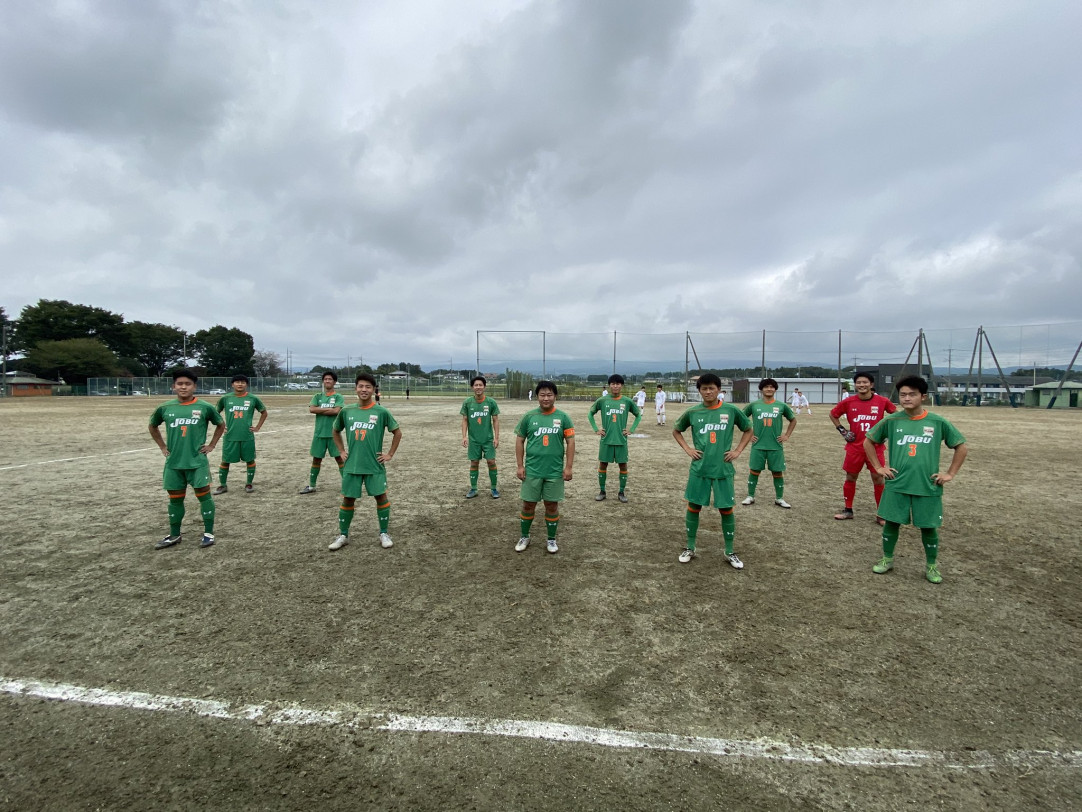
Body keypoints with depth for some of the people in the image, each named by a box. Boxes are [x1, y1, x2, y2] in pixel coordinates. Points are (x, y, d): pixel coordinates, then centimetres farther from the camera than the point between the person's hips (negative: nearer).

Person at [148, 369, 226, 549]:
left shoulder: (205, 407, -6)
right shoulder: (165, 408, 1)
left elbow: (221, 424, 10)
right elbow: (153, 426, 20)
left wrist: (211, 445, 5)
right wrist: (163, 447, 12)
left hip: (197, 461, -3)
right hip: (174, 462, 3)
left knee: (204, 494, -1)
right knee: (175, 499, 12)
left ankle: (209, 533, 10)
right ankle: (174, 535, 25)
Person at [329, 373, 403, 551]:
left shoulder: (381, 411, -6)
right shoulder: (346, 411, 1)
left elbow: (397, 432, 3)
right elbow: (335, 431, 19)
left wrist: (390, 454, 0)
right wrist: (342, 451, 11)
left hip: (375, 465, -2)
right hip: (352, 465, 2)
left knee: (381, 497, 1)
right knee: (348, 499, 8)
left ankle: (384, 534, 15)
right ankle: (343, 535, 22)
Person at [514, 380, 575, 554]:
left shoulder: (563, 417, -2)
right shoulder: (529, 416, 0)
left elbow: (570, 442, 0)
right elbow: (519, 441, 4)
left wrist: (568, 467, -5)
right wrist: (519, 465, -1)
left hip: (555, 471, 0)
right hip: (532, 470, 1)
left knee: (552, 505, 9)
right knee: (528, 504, 9)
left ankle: (552, 540, 25)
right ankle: (524, 537, 27)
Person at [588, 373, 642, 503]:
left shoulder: (627, 401, -1)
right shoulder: (602, 400, -2)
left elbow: (638, 415, 12)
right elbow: (591, 413, 11)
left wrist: (632, 430, 2)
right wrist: (596, 429, 3)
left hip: (621, 440, 0)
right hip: (606, 439, 0)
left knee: (623, 465, 5)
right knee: (602, 464, 5)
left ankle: (622, 492, 18)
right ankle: (602, 491, 19)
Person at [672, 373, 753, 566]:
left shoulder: (731, 410, -3)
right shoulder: (692, 412, -2)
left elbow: (748, 429, 12)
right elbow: (676, 430, 14)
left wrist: (737, 450, 1)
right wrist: (688, 449, 2)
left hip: (723, 469, 0)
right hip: (699, 469, 1)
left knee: (726, 509, 6)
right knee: (693, 507, 7)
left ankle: (729, 552, 22)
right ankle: (690, 548, 22)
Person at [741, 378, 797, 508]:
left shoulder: (782, 406, 1)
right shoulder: (754, 405, -1)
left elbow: (793, 420, 16)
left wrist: (787, 435, 8)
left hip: (776, 446, 1)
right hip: (758, 445, -1)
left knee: (778, 472, 6)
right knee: (754, 471, 4)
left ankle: (779, 499, 19)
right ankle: (750, 497, 16)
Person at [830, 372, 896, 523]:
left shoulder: (882, 401, -6)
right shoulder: (848, 402, -5)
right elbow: (833, 415, 11)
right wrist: (842, 430, 2)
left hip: (875, 447, -1)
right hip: (854, 447, 1)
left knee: (878, 478, 2)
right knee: (850, 477, 10)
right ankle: (848, 510, 23)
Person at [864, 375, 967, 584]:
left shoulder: (938, 422, -3)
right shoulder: (891, 421, -2)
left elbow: (962, 447, 8)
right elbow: (868, 441, 9)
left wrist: (950, 474, 3)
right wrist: (878, 467, 5)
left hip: (928, 486, 0)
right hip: (896, 485, 0)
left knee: (929, 527, 8)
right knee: (891, 522, 7)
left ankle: (931, 566, 27)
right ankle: (887, 559, 24)